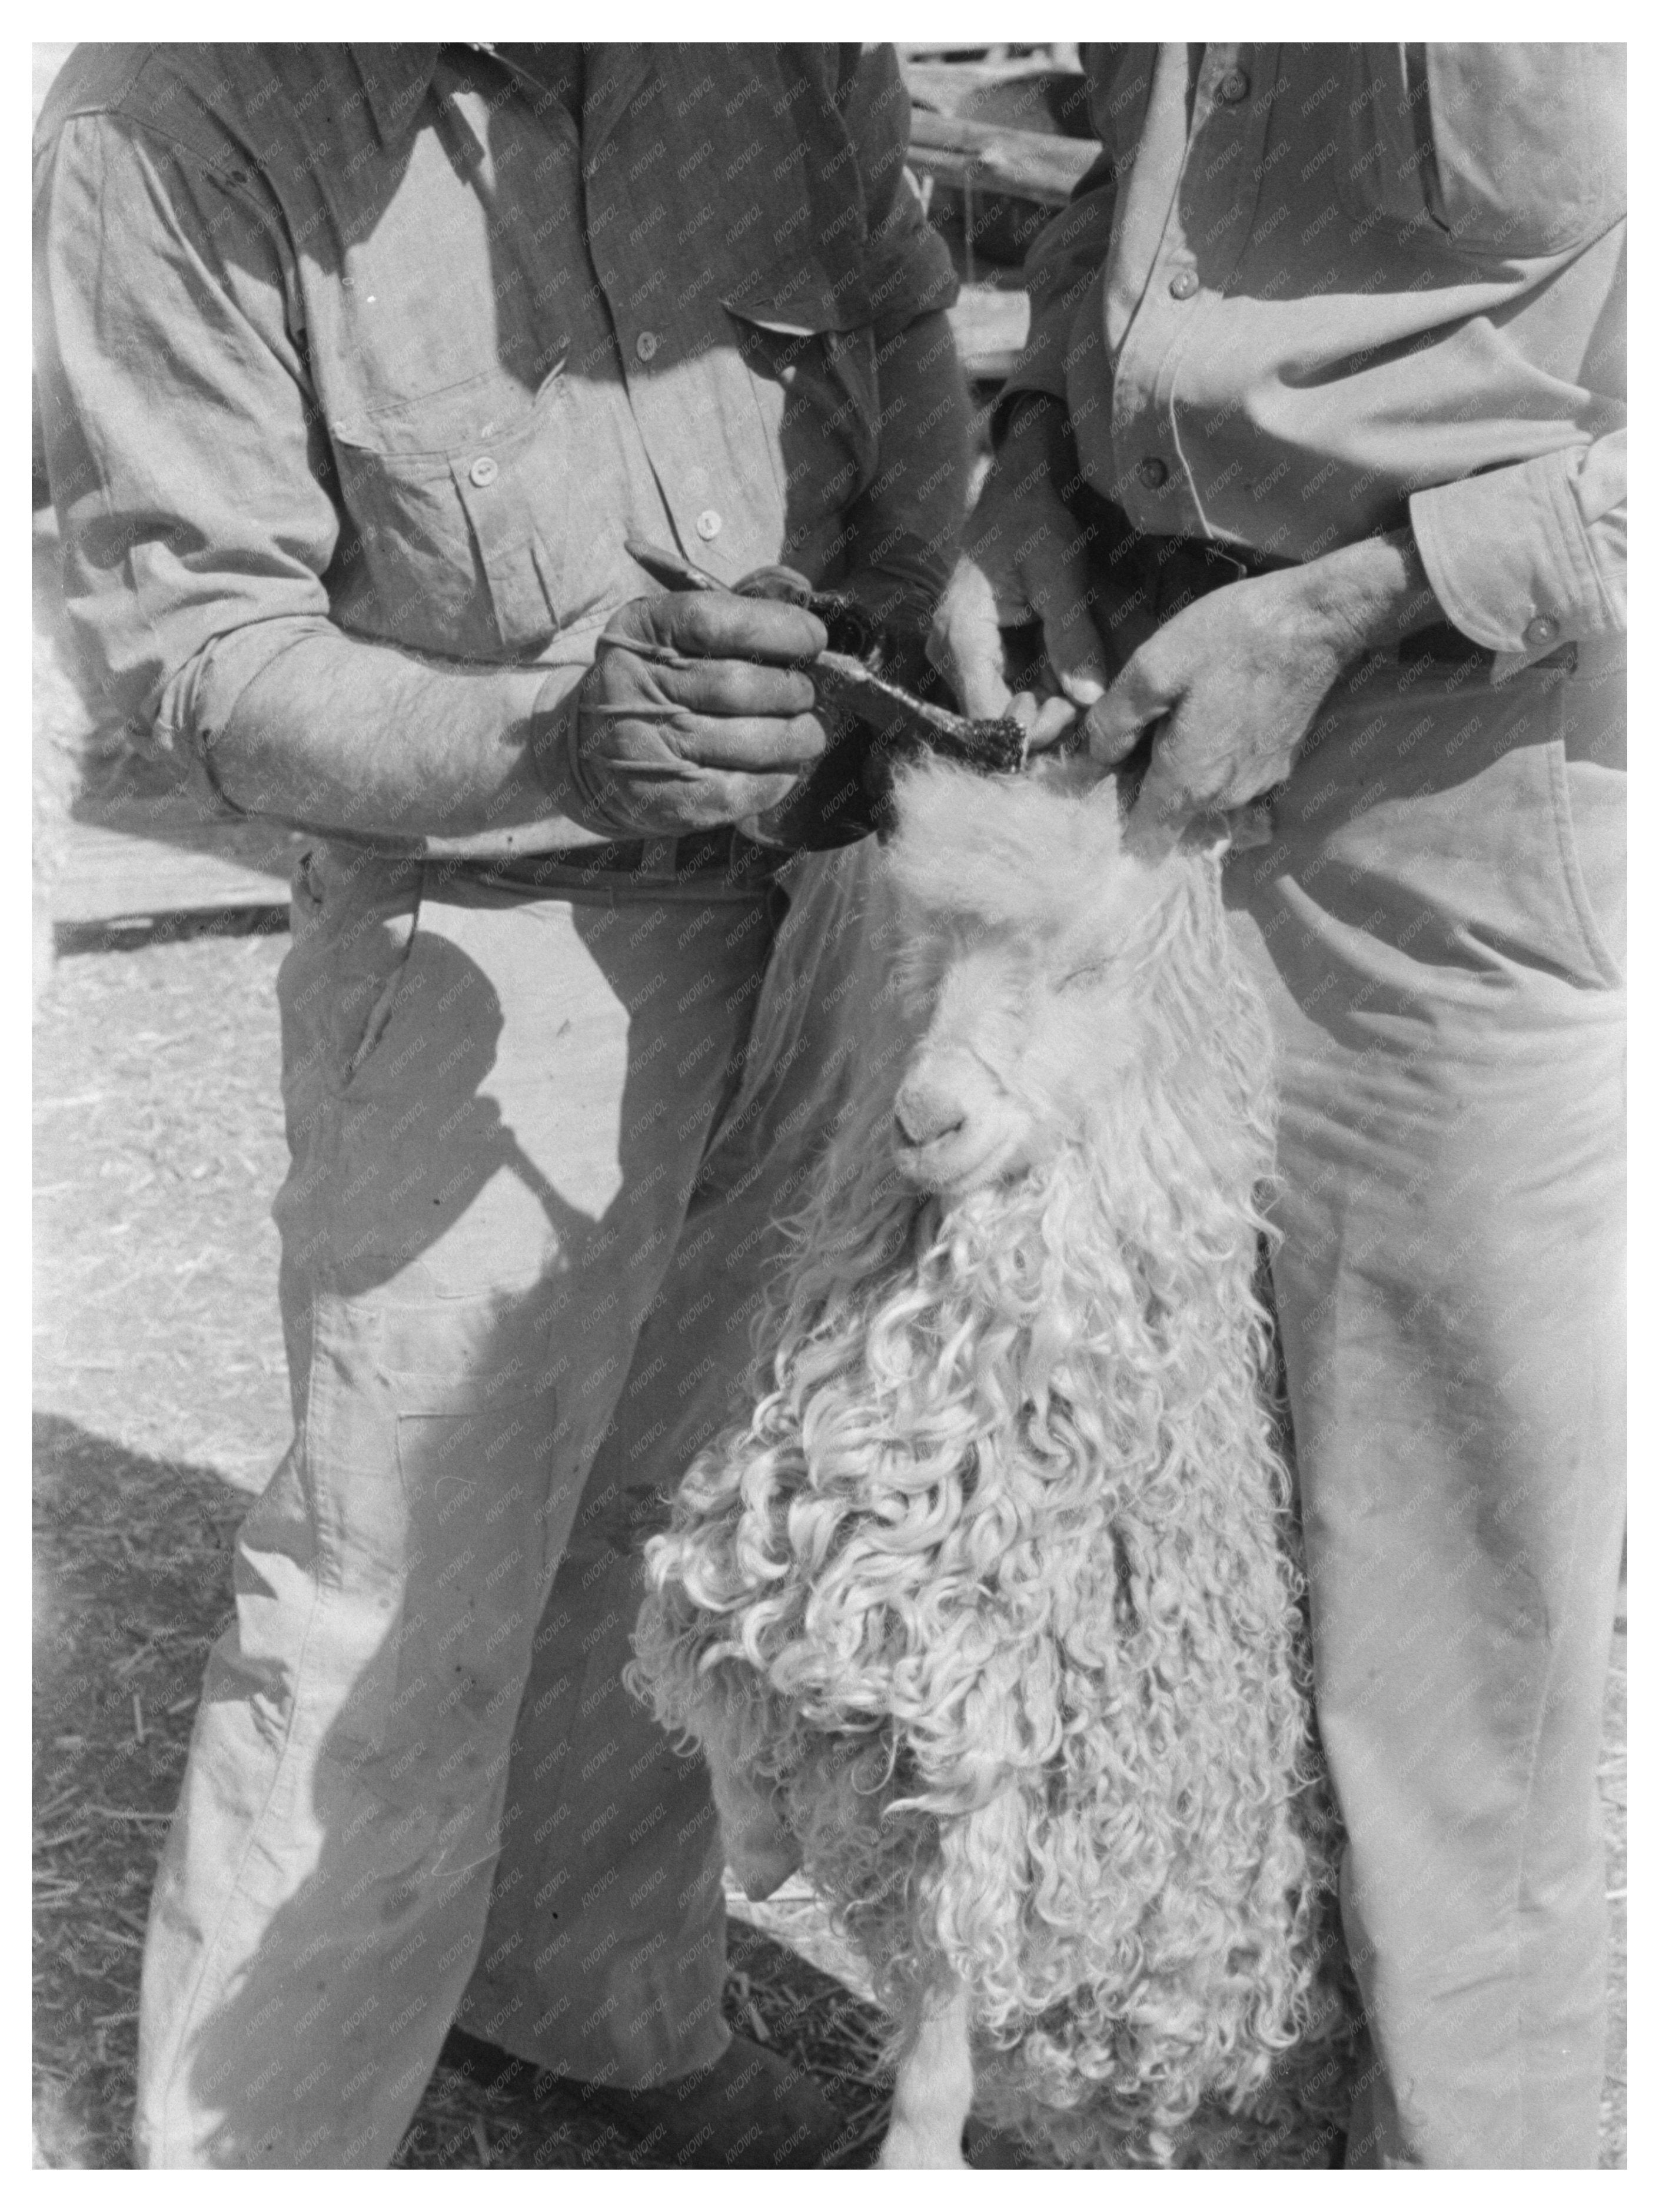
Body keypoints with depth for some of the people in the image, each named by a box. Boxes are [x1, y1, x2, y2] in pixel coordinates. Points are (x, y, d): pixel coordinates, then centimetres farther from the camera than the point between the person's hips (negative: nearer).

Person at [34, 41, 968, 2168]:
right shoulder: (164, 123, -20)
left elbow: (897, 316, 11)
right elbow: (194, 641, -17)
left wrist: (935, 604, -3)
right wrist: (555, 744, -33)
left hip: (800, 884, 5)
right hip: (485, 937, -4)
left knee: (634, 1501, 19)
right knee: (399, 1602, -1)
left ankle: (608, 2006, 42)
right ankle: (251, 2143, 23)